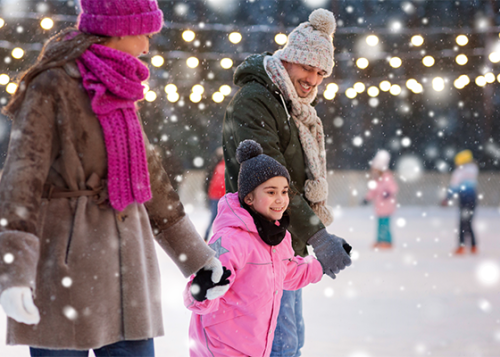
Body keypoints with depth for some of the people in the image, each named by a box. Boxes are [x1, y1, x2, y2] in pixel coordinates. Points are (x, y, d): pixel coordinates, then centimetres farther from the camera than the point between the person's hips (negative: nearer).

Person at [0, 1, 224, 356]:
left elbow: (150, 174, 22)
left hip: (123, 257, 7)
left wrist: (197, 254, 25)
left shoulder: (120, 91, 15)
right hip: (66, 259, -7)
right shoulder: (53, 86, -9)